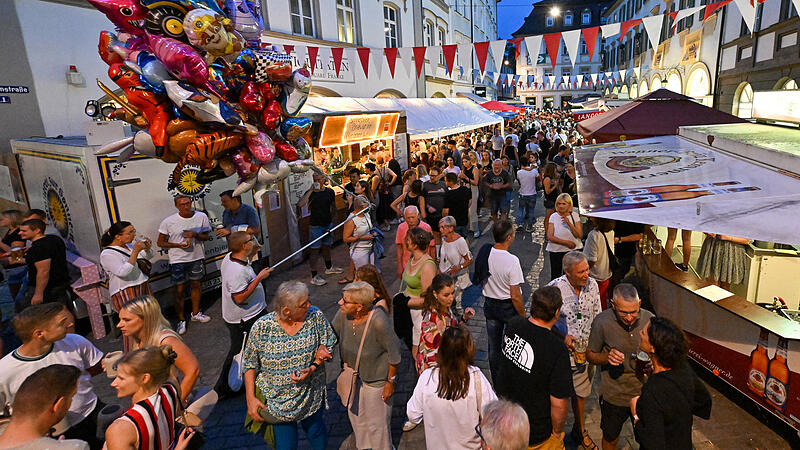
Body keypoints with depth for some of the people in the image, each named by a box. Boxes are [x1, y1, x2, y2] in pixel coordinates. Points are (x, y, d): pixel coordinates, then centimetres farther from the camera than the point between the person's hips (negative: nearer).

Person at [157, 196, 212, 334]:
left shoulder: (202, 217, -6)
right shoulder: (168, 222, -12)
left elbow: (206, 236, 4)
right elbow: (160, 242, -5)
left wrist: (195, 235, -18)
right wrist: (178, 245, -20)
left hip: (197, 257, 3)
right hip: (177, 260, -3)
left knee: (196, 285, 17)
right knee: (179, 290, 3)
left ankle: (195, 313, 37)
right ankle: (181, 320, 20)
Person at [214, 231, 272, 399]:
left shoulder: (230, 257, -4)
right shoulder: (237, 271, -33)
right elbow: (239, 298, -32)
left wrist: (250, 255, 4)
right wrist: (259, 277, -30)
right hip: (243, 320, -10)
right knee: (238, 353, 8)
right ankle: (223, 388, 26)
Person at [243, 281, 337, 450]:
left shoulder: (315, 317, -16)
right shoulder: (262, 327, -19)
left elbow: (328, 345, -4)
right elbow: (250, 364, -6)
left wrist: (313, 367, -20)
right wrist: (250, 398, -9)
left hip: (311, 397, 2)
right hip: (277, 401, -2)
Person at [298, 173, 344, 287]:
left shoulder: (330, 192, 4)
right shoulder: (310, 193, -11)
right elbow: (300, 204, -29)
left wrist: (332, 220, 18)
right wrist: (311, 190, -29)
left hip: (328, 224, 5)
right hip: (315, 225, -5)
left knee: (327, 246, 21)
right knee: (315, 250, -3)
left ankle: (329, 268, 42)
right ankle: (314, 277, 3)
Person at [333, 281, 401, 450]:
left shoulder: (379, 321, -35)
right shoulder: (343, 314, -21)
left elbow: (394, 352, -22)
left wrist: (391, 381, -13)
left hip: (376, 379, -6)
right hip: (354, 374, 6)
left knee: (377, 423, 15)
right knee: (355, 414, 27)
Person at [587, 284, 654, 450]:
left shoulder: (649, 320, -16)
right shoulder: (602, 322, -21)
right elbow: (590, 355, -7)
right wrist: (607, 358, -28)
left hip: (644, 393, 1)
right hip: (613, 395, -1)